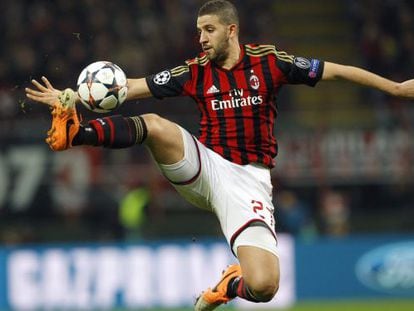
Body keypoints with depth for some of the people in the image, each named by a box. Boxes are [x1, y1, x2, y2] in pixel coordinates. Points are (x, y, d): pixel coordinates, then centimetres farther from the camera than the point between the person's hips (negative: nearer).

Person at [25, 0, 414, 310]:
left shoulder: (268, 61, -1)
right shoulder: (194, 72, 4)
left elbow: (336, 71, 4)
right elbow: (132, 87, 3)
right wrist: (72, 97, -6)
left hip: (247, 181, -1)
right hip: (204, 168, 1)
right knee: (155, 125, -29)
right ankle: (74, 132, -38)